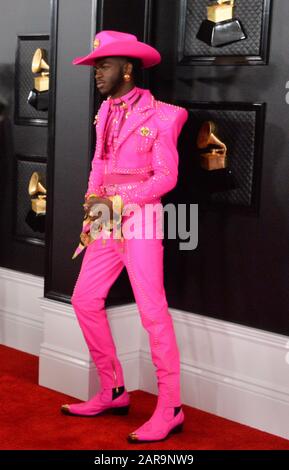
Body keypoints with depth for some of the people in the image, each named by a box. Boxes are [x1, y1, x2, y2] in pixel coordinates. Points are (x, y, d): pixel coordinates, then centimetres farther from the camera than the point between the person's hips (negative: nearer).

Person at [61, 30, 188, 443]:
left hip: (139, 219, -8)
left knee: (152, 311, -6)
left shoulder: (159, 115, -8)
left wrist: (116, 202, -16)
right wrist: (92, 199, -1)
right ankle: (113, 391, 20)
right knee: (85, 300, 8)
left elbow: (166, 177, -11)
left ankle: (170, 409, 2)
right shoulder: (106, 110, 12)